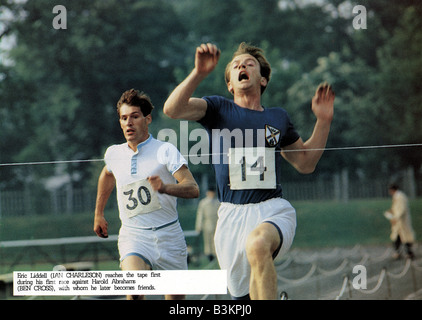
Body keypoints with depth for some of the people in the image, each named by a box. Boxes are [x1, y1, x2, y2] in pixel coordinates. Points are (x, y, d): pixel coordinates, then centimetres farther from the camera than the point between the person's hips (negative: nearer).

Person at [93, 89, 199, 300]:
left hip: (169, 235, -1)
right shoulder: (114, 154, 5)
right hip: (133, 235, 1)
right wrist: (98, 214, 34)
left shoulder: (165, 151, -7)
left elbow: (193, 189, -17)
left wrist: (164, 188, -36)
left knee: (176, 297, 6)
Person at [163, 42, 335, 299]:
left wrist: (324, 120, 15)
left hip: (274, 210, -1)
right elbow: (173, 109, -9)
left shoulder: (279, 117, 17)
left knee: (257, 244, -37)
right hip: (232, 213, 1)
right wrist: (199, 72, -22)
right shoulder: (218, 109, 9)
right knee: (243, 294, 3)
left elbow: (306, 163, 26)